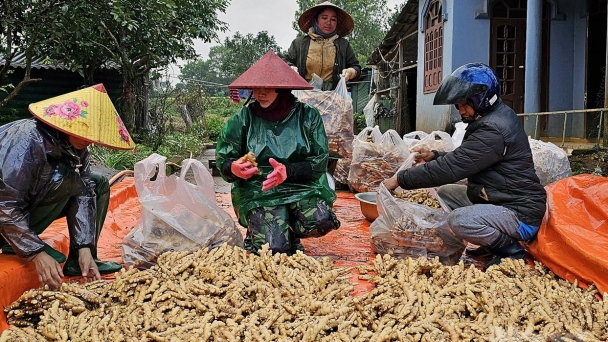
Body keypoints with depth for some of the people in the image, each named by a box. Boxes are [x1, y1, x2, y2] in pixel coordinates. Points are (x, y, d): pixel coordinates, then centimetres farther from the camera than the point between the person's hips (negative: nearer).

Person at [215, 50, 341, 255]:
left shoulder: (307, 116, 0)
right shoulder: (243, 118, 0)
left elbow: (319, 161, -2)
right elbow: (223, 161, 2)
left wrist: (287, 171, -20)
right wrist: (234, 168, -22)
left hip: (302, 186, 2)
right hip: (258, 191, -1)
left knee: (321, 221, -28)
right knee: (274, 248, -22)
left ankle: (291, 233, 9)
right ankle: (256, 232, 16)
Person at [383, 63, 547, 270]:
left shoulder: (493, 131, -24)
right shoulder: (493, 118, 8)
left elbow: (452, 168, -26)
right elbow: (463, 159, 18)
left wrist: (400, 179, -20)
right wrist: (434, 156, 2)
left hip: (521, 213, -11)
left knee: (459, 221, -32)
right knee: (444, 193, 12)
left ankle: (512, 249, -6)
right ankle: (493, 242, 11)